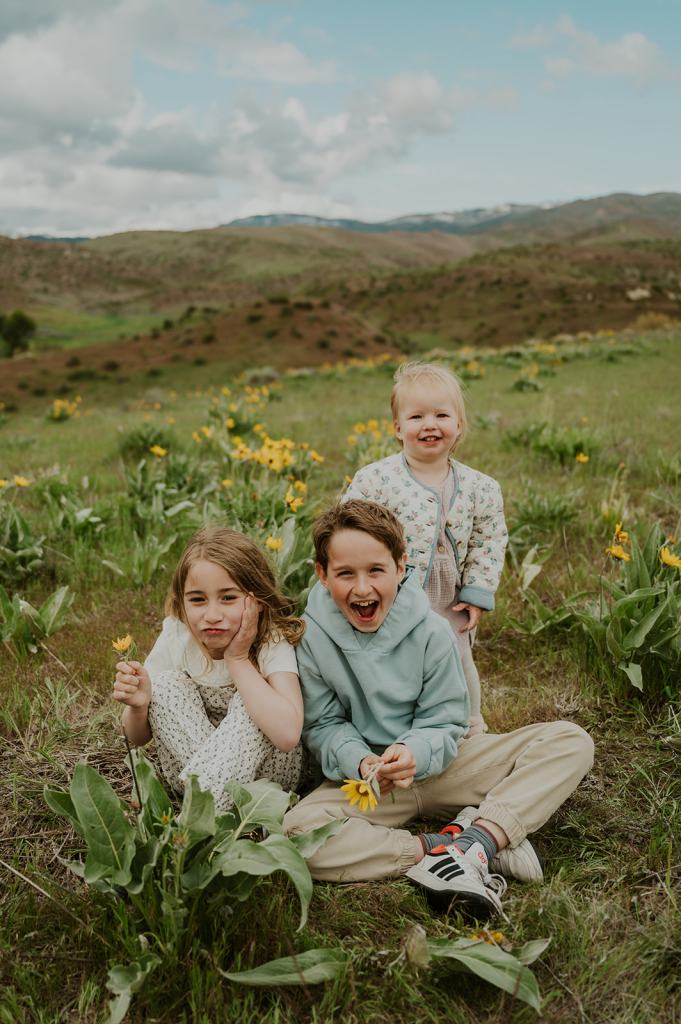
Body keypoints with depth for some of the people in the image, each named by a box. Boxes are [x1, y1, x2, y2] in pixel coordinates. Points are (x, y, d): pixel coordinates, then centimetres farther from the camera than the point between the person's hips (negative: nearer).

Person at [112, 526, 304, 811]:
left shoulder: (273, 644, -23)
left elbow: (287, 735, -41)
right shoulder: (176, 636, -14)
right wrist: (138, 706, -29)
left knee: (249, 699, -30)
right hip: (190, 757, 3)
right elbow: (138, 738, -5)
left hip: (266, 769, -3)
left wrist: (238, 659, -32)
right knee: (165, 683, -18)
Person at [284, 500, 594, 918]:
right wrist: (359, 762, -26)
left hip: (437, 767, 2)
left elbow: (445, 723, -6)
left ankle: (476, 840, -29)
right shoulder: (313, 637, -11)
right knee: (296, 833, -35)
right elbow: (323, 725, -6)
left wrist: (414, 753, -28)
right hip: (362, 778, -1)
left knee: (572, 742, -13)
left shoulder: (431, 631, -10)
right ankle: (454, 847, -28)